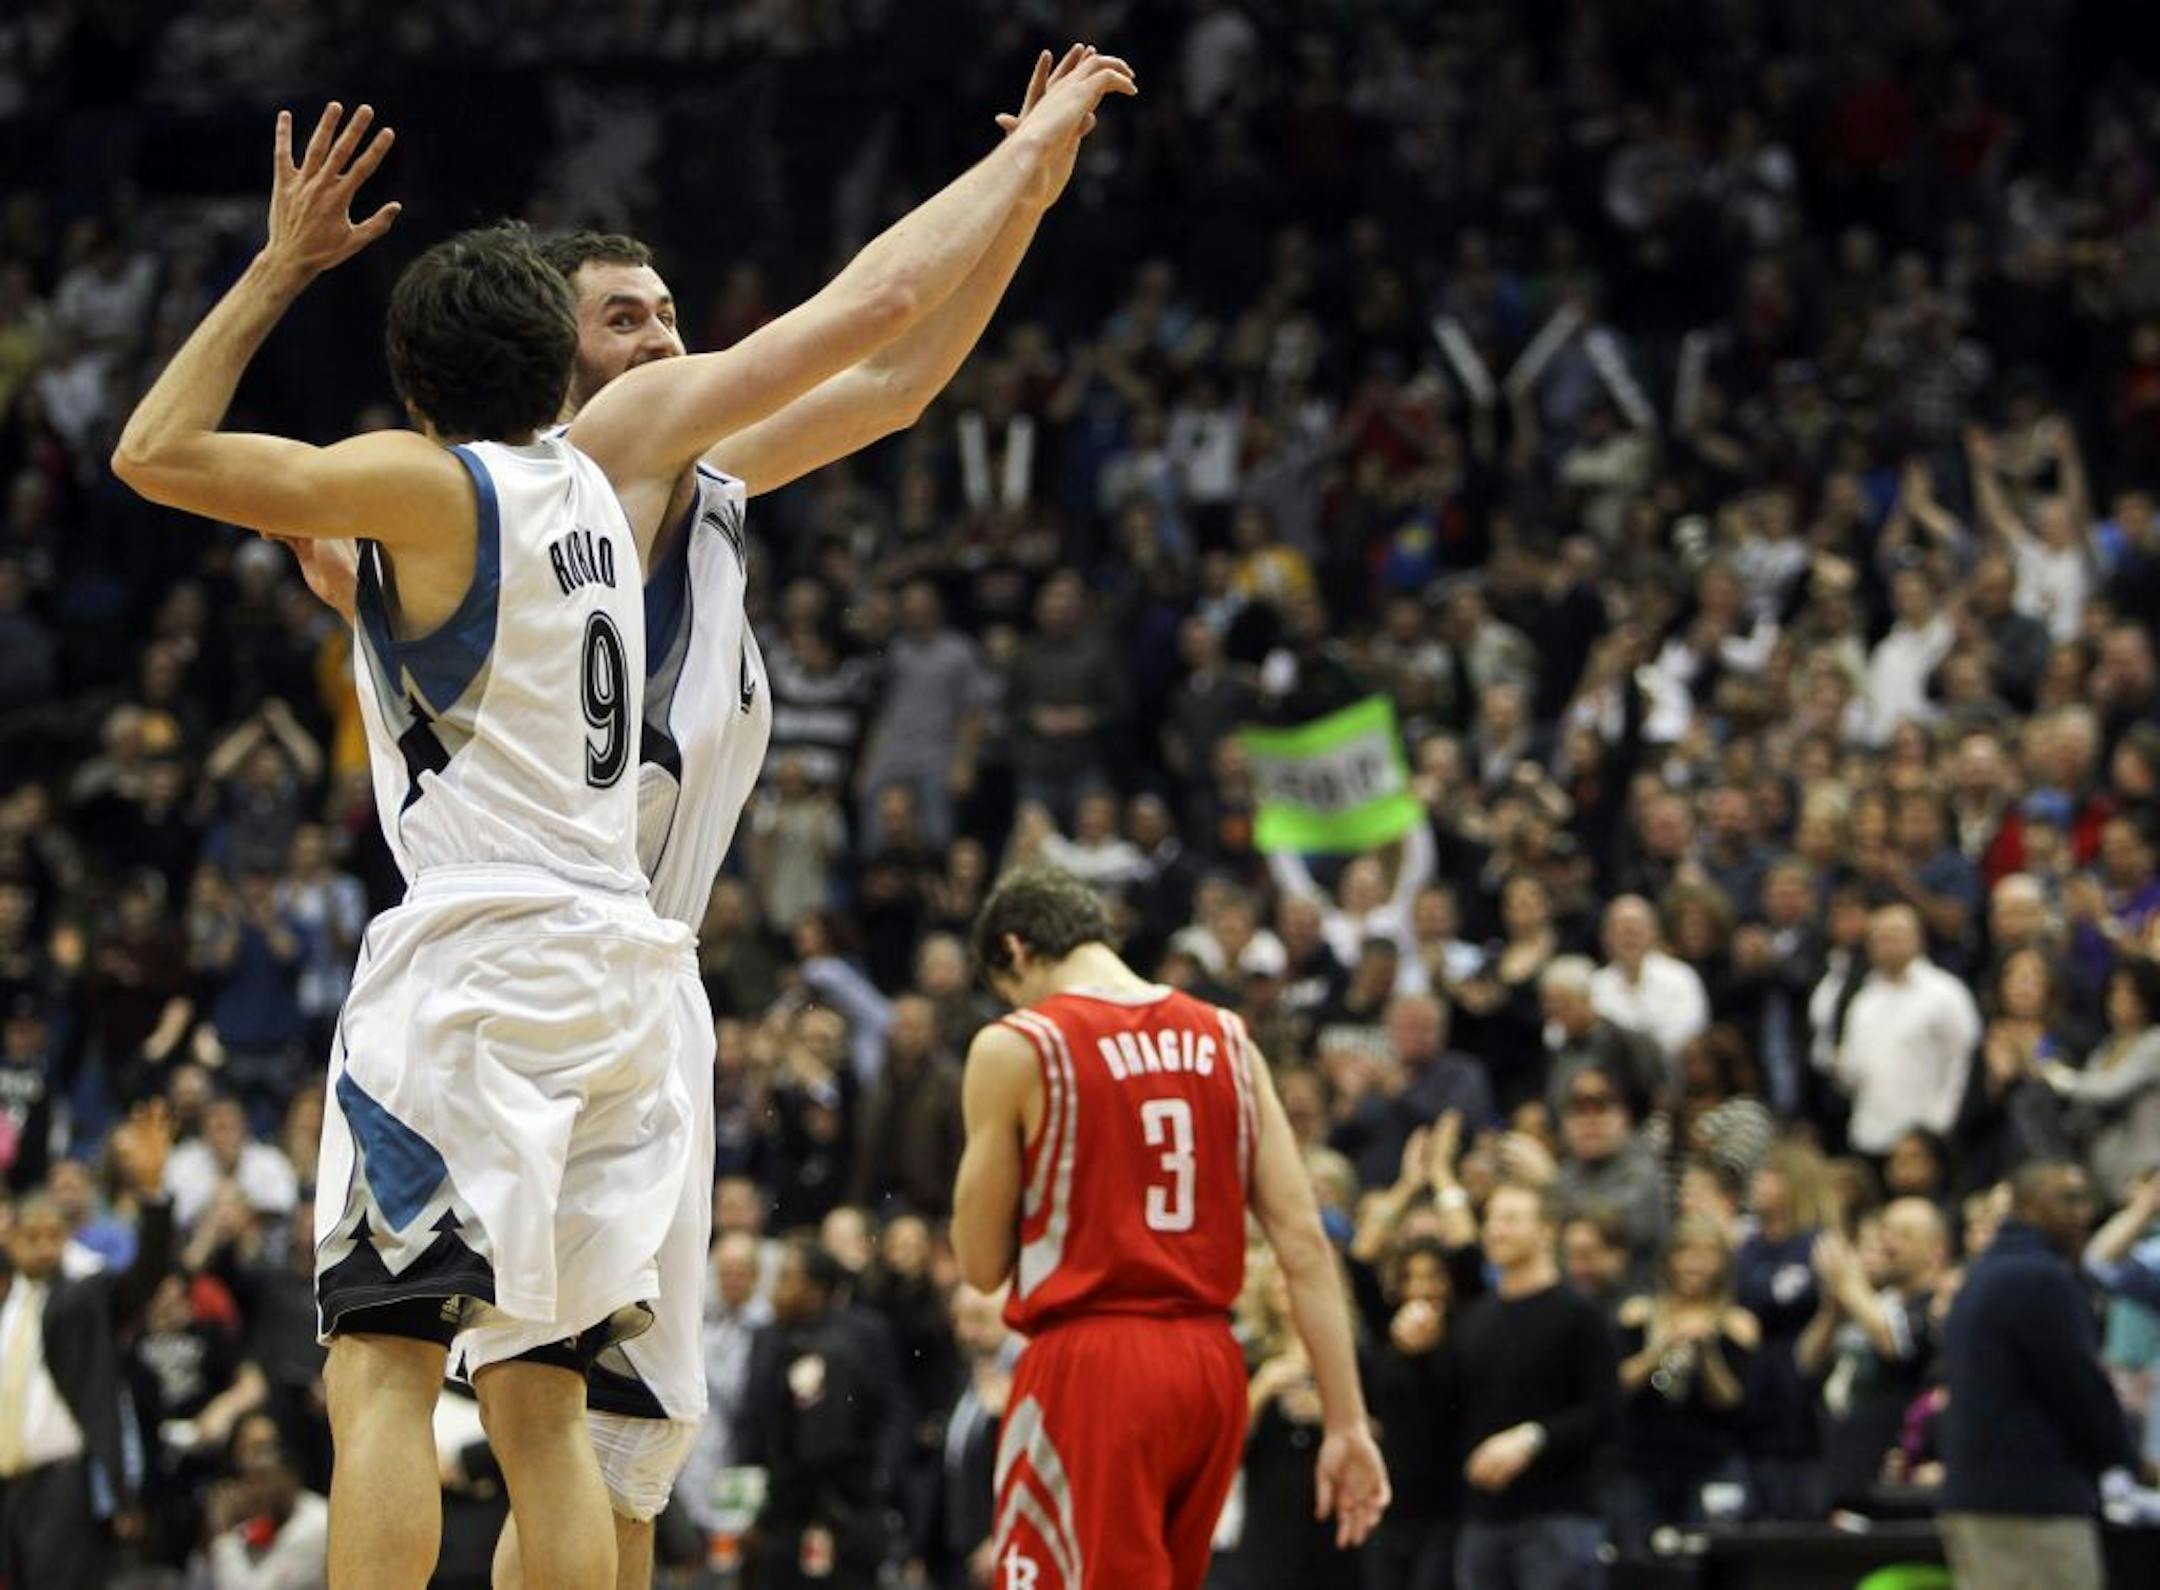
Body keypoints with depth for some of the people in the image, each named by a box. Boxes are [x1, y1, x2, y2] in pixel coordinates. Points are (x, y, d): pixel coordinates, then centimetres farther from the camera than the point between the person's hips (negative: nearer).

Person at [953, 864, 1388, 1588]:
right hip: (1212, 1367, 6)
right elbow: (1305, 1243, 3)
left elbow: (982, 1265, -1)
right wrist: (1345, 1422, 4)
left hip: (1088, 1371, -6)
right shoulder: (1227, 1041, 9)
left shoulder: (1015, 1048, -5)